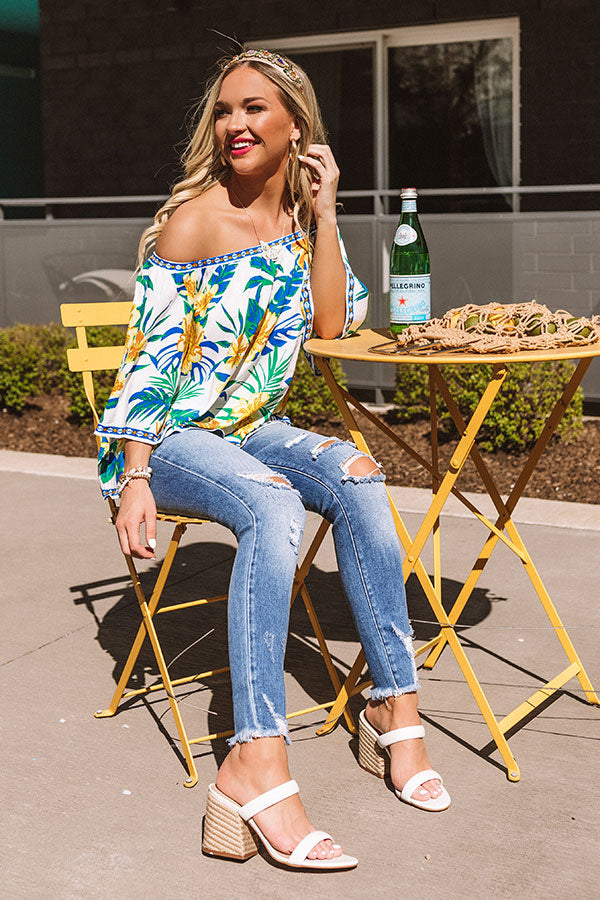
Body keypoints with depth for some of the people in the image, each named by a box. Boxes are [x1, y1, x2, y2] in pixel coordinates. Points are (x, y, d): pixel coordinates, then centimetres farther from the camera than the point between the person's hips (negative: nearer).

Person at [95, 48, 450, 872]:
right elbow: (150, 358, -14)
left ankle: (395, 705, -19)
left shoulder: (303, 214, 8)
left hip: (252, 430, 5)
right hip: (170, 438, -5)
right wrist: (134, 481, -21)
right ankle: (256, 764, -43)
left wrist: (323, 215, -8)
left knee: (355, 478, -24)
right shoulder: (192, 220, -10)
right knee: (273, 504, -35)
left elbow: (332, 324, -4)